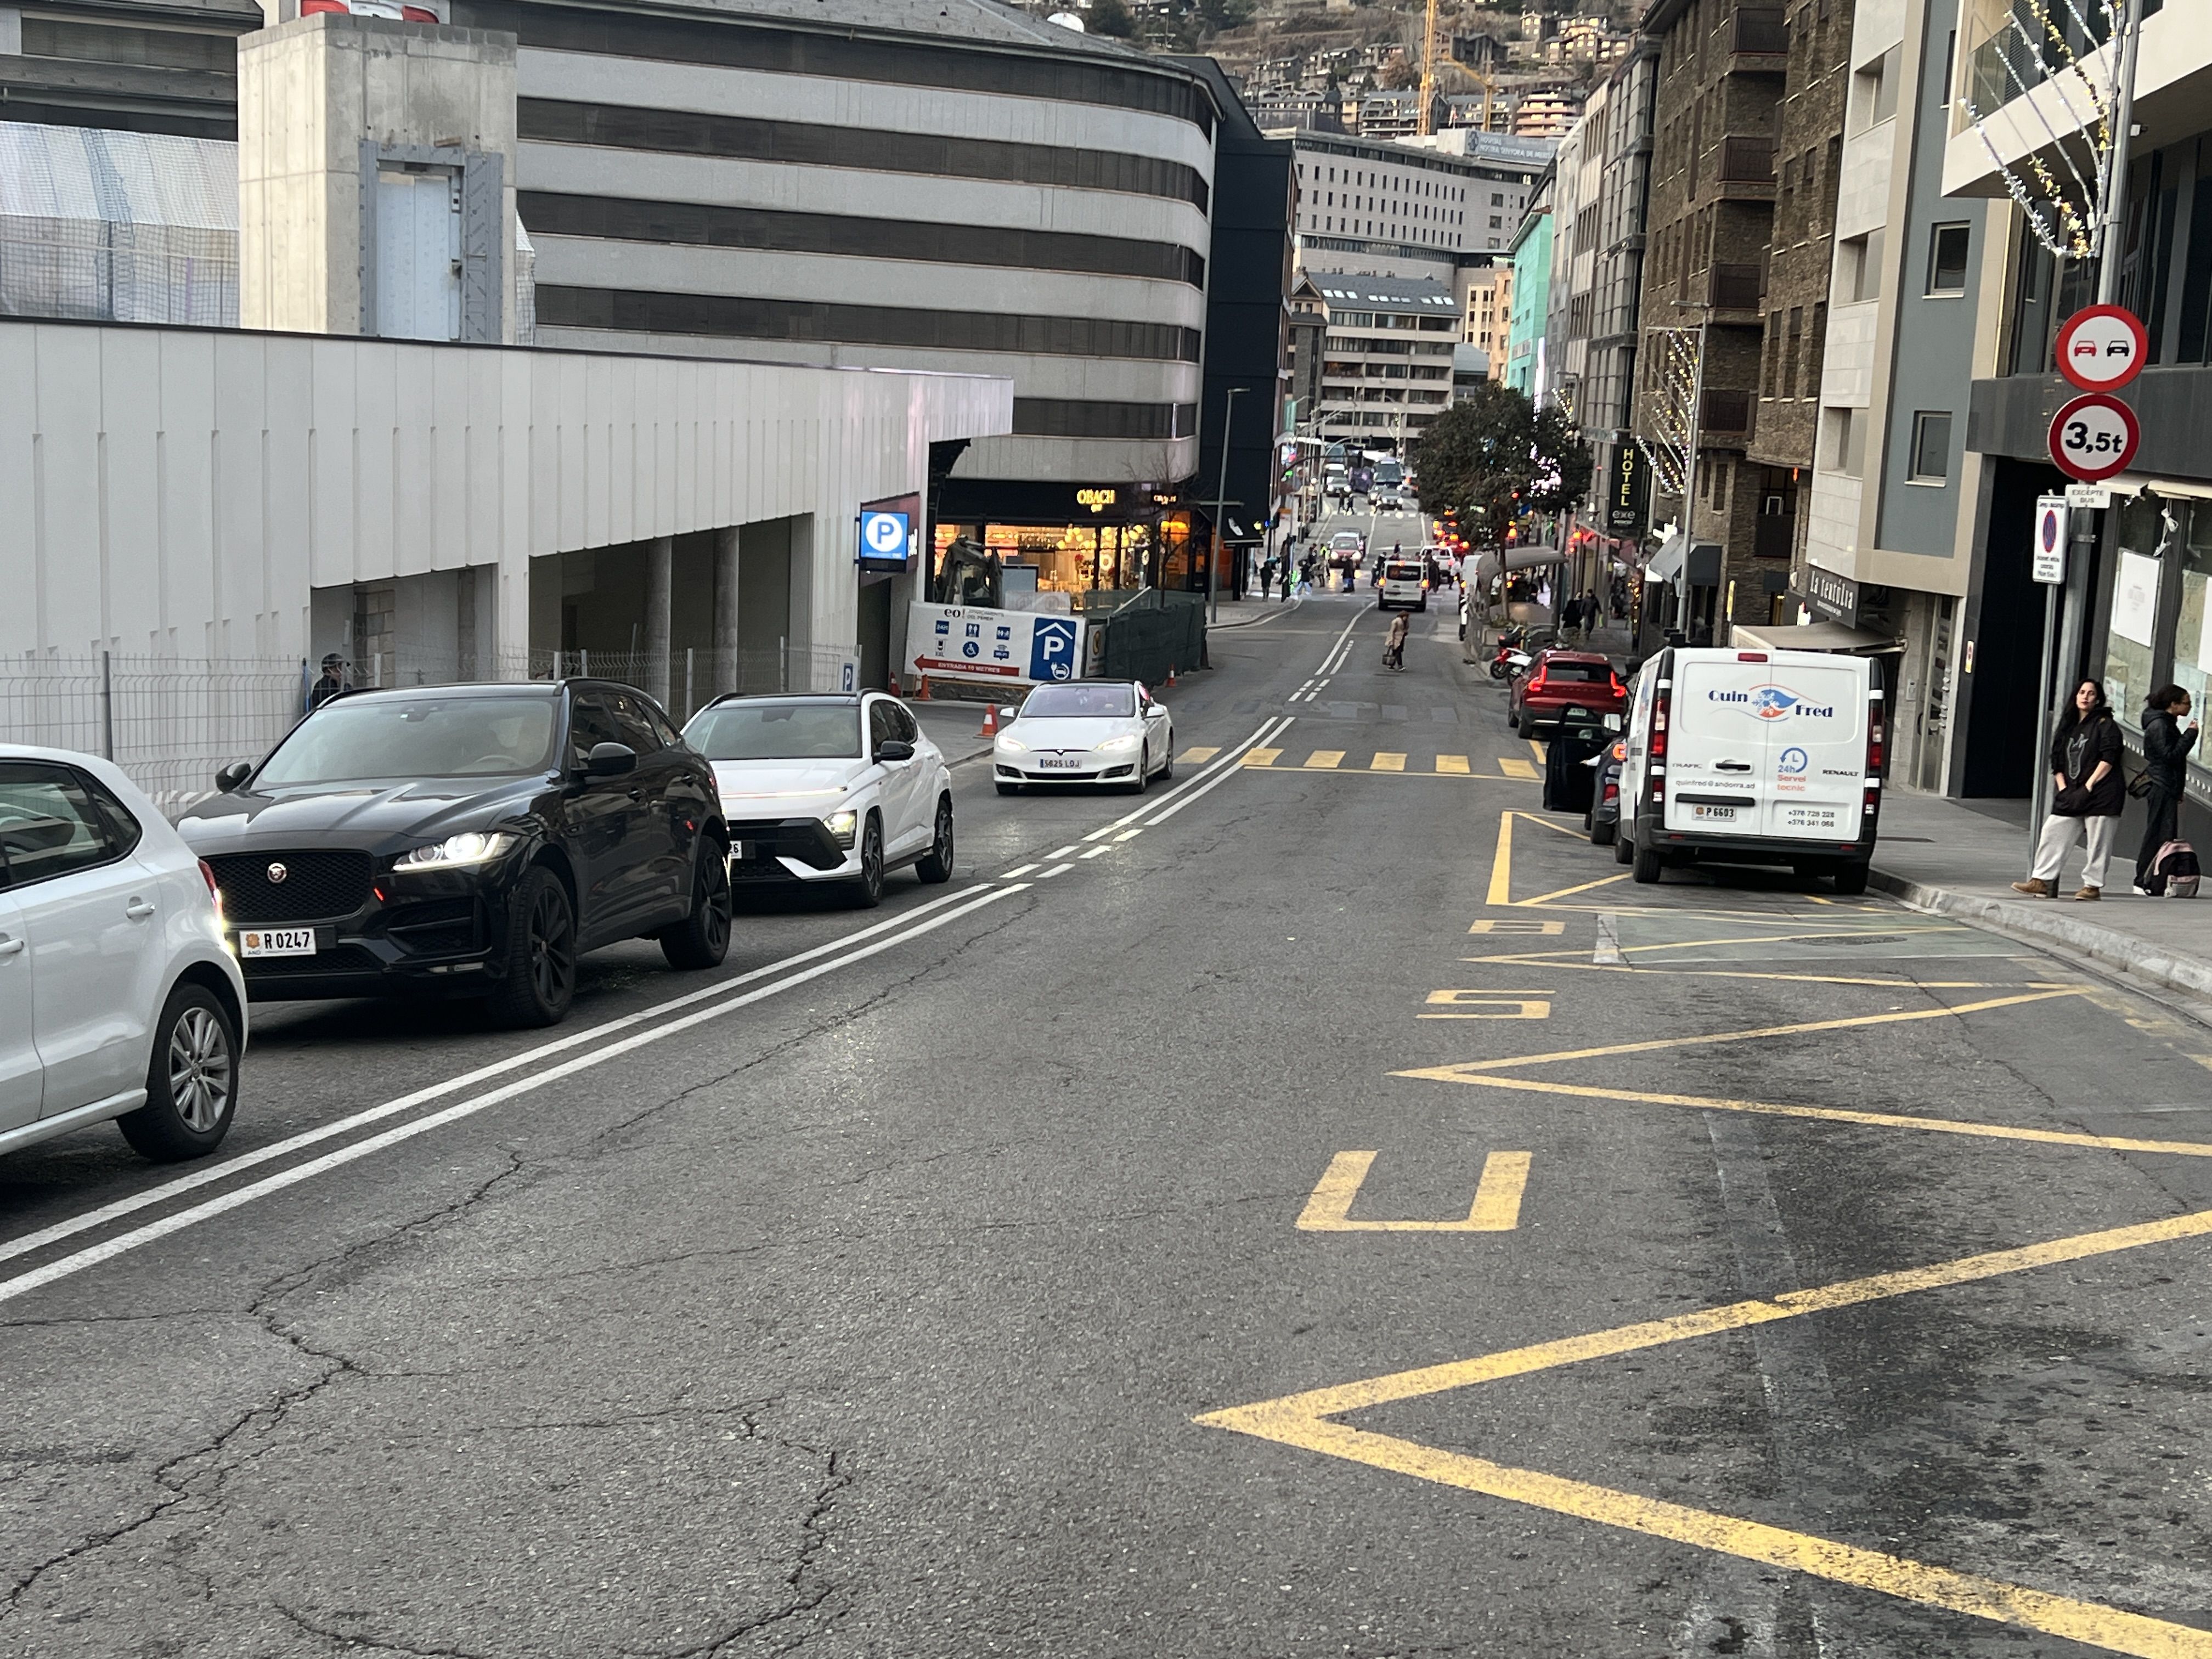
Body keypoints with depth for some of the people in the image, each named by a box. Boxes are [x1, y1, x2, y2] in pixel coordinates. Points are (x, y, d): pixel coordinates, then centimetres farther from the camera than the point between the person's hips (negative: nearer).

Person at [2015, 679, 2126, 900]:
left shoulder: (2105, 724, -1)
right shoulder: (2068, 726, 17)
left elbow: (2108, 759, -10)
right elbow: (2057, 762, 16)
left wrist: (2088, 787, -14)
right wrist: (2063, 789, 2)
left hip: (2101, 793, -6)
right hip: (2071, 796, 6)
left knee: (2098, 842, -4)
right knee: (2052, 834, 0)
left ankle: (2093, 886, 3)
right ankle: (2041, 881, 1)